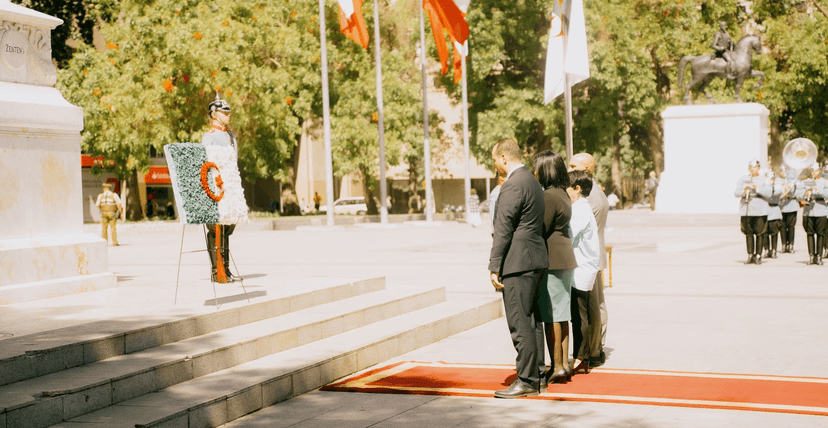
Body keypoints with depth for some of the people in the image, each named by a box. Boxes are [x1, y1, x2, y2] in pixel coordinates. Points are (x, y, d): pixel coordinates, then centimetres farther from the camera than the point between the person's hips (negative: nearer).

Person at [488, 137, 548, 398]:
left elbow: (503, 230, -17)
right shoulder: (532, 181, 17)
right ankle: (536, 374, 20)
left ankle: (527, 382, -2)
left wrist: (494, 267, -14)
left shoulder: (513, 185, -15)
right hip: (536, 260, 10)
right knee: (532, 320, 14)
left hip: (518, 263, -10)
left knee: (520, 324, -6)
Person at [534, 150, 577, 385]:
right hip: (565, 260, 10)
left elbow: (540, 231, -17)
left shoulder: (549, 196, -15)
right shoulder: (563, 194, 15)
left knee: (550, 316, -5)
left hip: (551, 260, -10)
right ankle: (564, 365, 17)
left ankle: (556, 367, -3)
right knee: (561, 315, 13)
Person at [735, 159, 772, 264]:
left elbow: (768, 193, -9)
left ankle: (758, 255, 6)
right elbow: (736, 193, 2)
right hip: (746, 210, 2)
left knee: (760, 233, -1)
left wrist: (757, 189, -21)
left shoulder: (763, 180, 4)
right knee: (748, 233, 5)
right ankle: (750, 255, 13)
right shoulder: (742, 179, 10)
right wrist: (744, 191, -18)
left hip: (760, 211, -2)